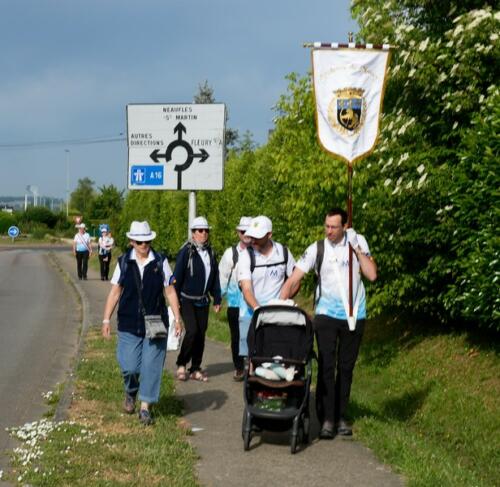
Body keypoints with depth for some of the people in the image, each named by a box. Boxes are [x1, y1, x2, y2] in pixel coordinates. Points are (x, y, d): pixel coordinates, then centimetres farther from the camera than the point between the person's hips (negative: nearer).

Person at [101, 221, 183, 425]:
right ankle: (130, 393, 31)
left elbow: (170, 292, 4)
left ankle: (145, 406, 12)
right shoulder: (124, 262, 2)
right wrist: (106, 319, 1)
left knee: (151, 366, 0)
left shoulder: (160, 262, 1)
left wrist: (177, 318, -2)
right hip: (129, 324, 0)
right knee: (129, 367, -1)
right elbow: (115, 292, 5)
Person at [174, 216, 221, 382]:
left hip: (203, 301, 5)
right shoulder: (186, 252, -9)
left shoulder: (210, 252, 9)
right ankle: (181, 364, 2)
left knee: (201, 334, 5)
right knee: (192, 331, -16)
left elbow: (215, 277, 15)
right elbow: (177, 276, -9)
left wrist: (217, 299, 12)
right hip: (187, 300, -5)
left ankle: (195, 369, 15)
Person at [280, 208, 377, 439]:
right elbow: (293, 280, -8)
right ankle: (326, 418, -4)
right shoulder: (316, 249, -5)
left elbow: (372, 274, -6)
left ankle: (340, 417, 18)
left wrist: (356, 249, -11)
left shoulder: (358, 242, 1)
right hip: (326, 314, -2)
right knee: (326, 367, -8)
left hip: (354, 316, 2)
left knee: (346, 368, 9)